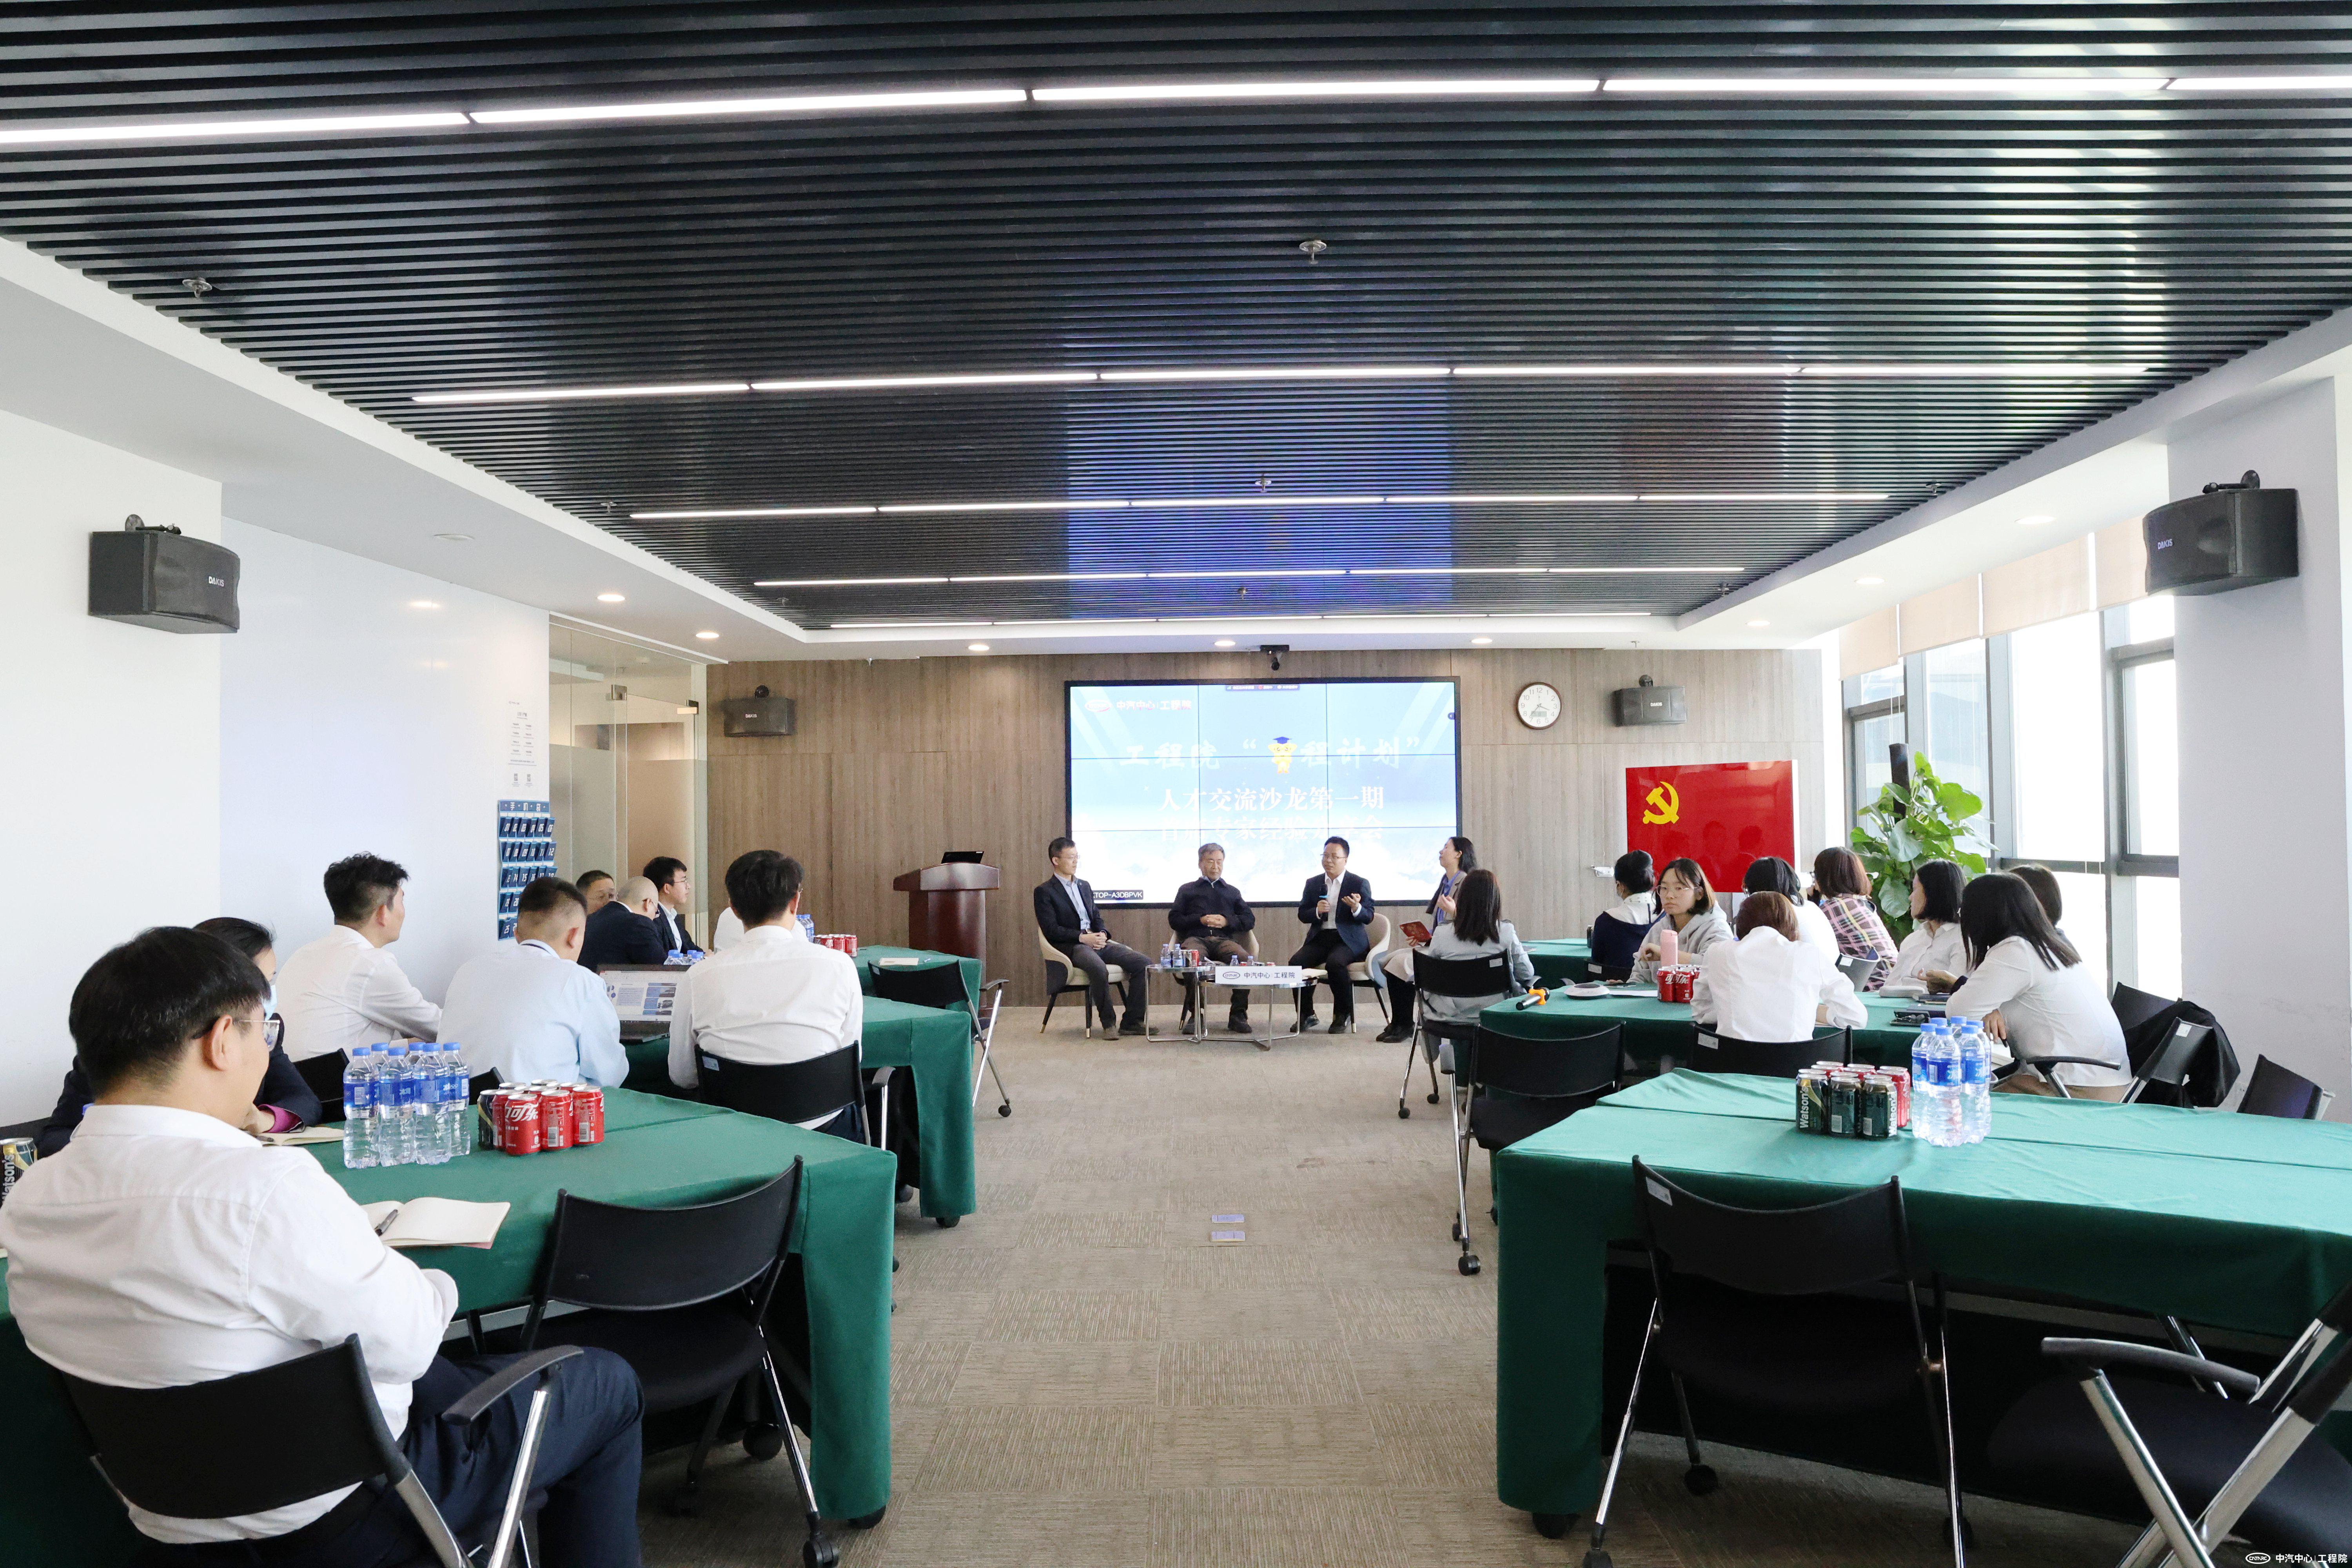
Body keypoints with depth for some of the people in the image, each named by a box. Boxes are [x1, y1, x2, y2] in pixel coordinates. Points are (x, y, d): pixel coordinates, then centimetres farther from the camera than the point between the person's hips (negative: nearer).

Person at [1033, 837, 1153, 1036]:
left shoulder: (1085, 886, 23)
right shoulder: (1044, 892, 0)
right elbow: (1051, 930, -9)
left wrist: (1102, 934, -1)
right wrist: (1083, 938, -17)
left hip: (1096, 941, 7)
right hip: (1070, 947, -7)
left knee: (1144, 964, -11)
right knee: (1099, 968, -39)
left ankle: (1132, 1022, -8)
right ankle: (1109, 1023, -19)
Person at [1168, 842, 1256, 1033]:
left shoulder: (1232, 892, 31)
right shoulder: (1188, 890, 25)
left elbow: (1250, 920, 19)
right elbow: (1174, 920, 13)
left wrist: (1227, 921, 0)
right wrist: (1200, 920, -2)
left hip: (1224, 939, 2)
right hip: (1196, 938, -2)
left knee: (1245, 959, -34)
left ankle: (1238, 1015, -25)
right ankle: (1195, 1014, -28)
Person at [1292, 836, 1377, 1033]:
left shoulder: (1360, 884, 2)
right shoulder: (1313, 883, 12)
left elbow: (1369, 917, -2)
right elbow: (1302, 915, 10)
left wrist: (1357, 908, -25)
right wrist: (1317, 911, -13)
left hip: (1348, 939, -4)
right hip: (1320, 938, 4)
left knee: (1334, 962, -34)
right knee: (1296, 962, -23)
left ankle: (1343, 1015, -14)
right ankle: (1306, 1015, -8)